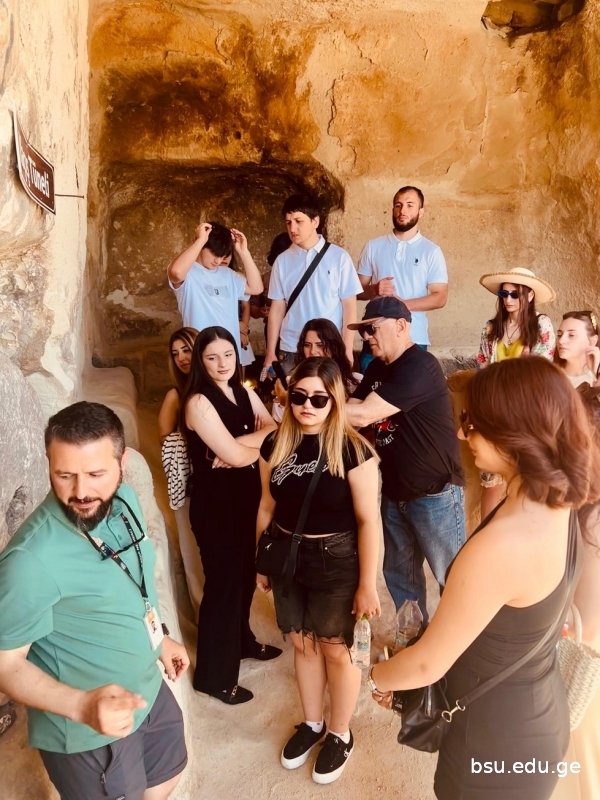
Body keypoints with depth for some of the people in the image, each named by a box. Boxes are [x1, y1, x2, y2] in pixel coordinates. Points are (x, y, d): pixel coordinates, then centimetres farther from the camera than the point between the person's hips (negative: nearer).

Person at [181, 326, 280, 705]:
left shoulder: (244, 392, 5)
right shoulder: (198, 402, -20)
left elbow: (275, 429, -3)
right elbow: (234, 456, -24)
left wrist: (240, 445, -19)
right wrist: (262, 442, -6)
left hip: (247, 498, 7)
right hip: (216, 504, -7)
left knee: (246, 574, 21)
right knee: (223, 582, 5)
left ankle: (243, 641, 46)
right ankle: (214, 676, 23)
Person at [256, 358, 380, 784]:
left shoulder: (352, 449, -18)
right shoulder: (276, 444, -4)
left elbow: (368, 520, -15)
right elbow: (268, 506, 6)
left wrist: (368, 583, -13)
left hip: (336, 560, -4)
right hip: (287, 556, 4)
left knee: (335, 648, 14)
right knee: (302, 643, 20)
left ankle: (341, 734, 40)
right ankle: (312, 724, 45)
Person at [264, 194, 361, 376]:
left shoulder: (339, 257, -3)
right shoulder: (282, 261, 3)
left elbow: (349, 306, -1)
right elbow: (277, 308, 5)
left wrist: (347, 349, -5)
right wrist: (270, 352, 3)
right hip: (290, 350, 2)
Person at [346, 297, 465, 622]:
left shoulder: (420, 366, -21)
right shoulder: (377, 368, 9)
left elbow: (363, 414, -29)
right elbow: (352, 408, 3)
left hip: (435, 494, -8)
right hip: (394, 493, 9)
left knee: (451, 578, 8)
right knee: (399, 573, 19)